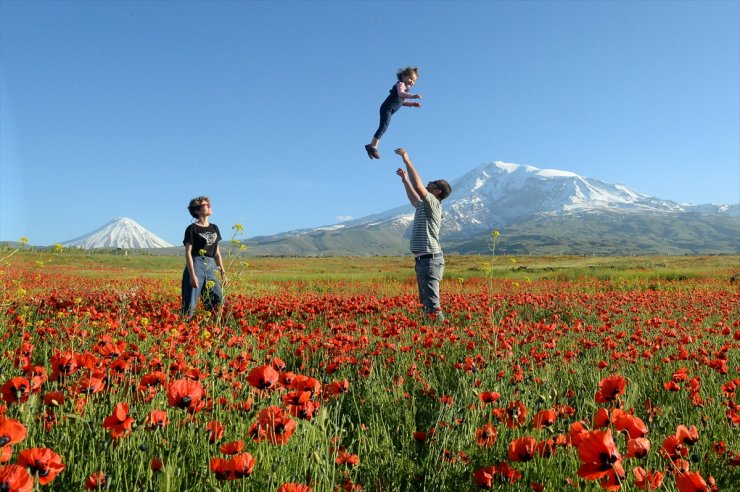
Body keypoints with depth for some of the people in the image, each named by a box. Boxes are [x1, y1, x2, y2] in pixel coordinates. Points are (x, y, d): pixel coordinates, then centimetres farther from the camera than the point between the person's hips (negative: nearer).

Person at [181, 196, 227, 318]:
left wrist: (223, 272, 13)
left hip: (210, 267, 6)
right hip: (196, 266, -6)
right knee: (190, 305, -6)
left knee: (219, 302, 3)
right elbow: (188, 253, -8)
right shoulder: (192, 229, -3)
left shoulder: (214, 228, 15)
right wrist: (192, 275, -17)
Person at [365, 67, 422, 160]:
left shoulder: (405, 88, 25)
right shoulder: (401, 84, -5)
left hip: (389, 110, 10)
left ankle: (372, 145, 12)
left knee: (383, 127, 9)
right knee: (384, 126, -19)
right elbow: (400, 94, -27)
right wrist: (412, 96, -40)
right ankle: (373, 146, -23)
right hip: (387, 108, -10)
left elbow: (401, 102, 32)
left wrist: (412, 104, 22)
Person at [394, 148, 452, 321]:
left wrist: (407, 160, -13)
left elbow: (418, 186, -20)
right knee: (426, 301, 14)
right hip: (423, 259, 10)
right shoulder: (424, 205, 20)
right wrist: (405, 179, 38)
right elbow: (413, 198, 41)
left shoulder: (433, 203, -7)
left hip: (429, 258, -10)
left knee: (432, 302, -13)